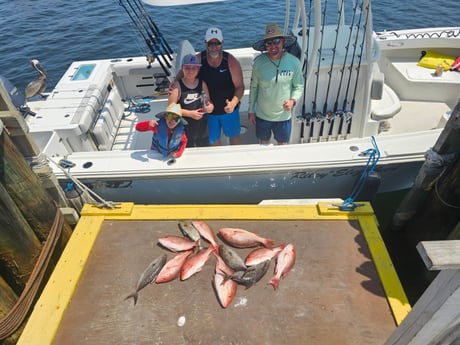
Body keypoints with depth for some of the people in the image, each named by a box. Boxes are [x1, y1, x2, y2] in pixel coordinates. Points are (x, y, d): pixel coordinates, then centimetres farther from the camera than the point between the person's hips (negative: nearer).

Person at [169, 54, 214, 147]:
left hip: (202, 128, 4)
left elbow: (209, 102, 13)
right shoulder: (177, 85, -10)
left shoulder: (202, 84, 2)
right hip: (184, 130, -4)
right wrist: (190, 113, -21)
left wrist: (211, 106, -12)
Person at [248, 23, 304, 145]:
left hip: (283, 116, 0)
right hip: (262, 115, 1)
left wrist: (293, 100, -25)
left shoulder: (294, 62, -15)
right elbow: (254, 87, -3)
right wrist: (251, 110, 2)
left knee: (283, 144, 20)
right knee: (264, 142, 24)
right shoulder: (258, 62, -14)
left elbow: (299, 87, -4)